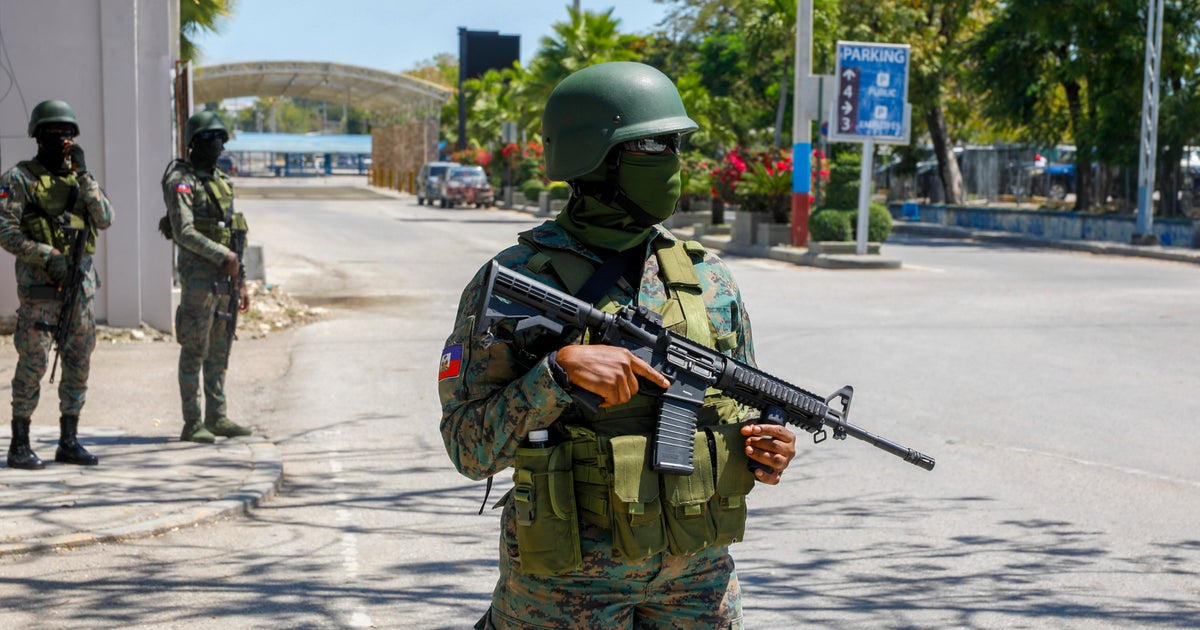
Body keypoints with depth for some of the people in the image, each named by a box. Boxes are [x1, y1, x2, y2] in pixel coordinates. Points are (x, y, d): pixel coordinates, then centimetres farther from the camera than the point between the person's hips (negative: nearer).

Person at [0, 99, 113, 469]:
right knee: (33, 363, -5)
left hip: (81, 282, 5)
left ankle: (69, 442, 15)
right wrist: (47, 255, -18)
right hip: (40, 285, -5)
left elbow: (105, 220, 1)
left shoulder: (79, 178, 13)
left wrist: (83, 175, -8)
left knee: (79, 363, 7)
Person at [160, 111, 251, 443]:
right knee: (195, 350, -5)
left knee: (220, 351, 11)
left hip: (224, 276, 8)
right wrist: (224, 256, -18)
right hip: (198, 274, -8)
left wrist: (240, 282, 17)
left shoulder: (222, 181, 17)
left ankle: (217, 417, 17)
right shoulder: (182, 181, -8)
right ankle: (192, 424, -1)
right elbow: (184, 232, -19)